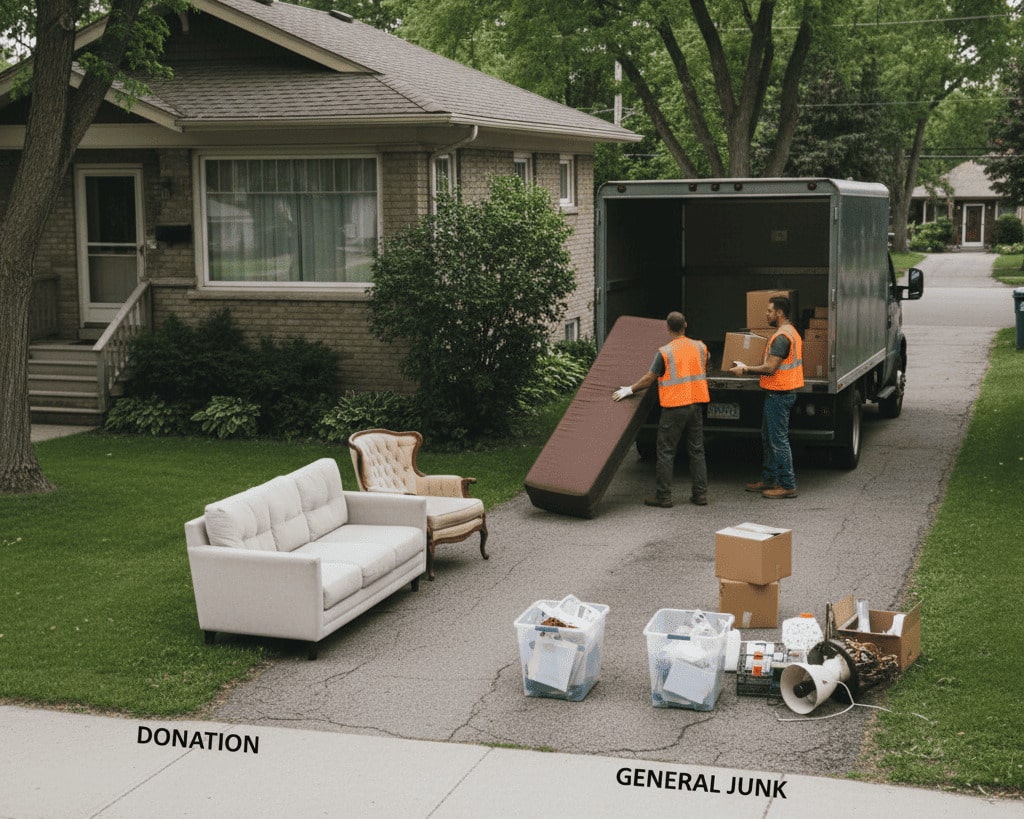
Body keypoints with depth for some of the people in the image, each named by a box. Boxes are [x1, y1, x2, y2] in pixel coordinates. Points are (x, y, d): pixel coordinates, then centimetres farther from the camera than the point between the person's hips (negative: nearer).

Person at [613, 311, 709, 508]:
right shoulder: (700, 347, 4)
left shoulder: (665, 352, -11)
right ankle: (700, 494, 11)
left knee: (666, 452, 2)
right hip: (696, 404, 5)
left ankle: (663, 496, 2)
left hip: (674, 407, -5)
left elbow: (649, 379, -7)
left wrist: (629, 390, 7)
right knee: (696, 450, 11)